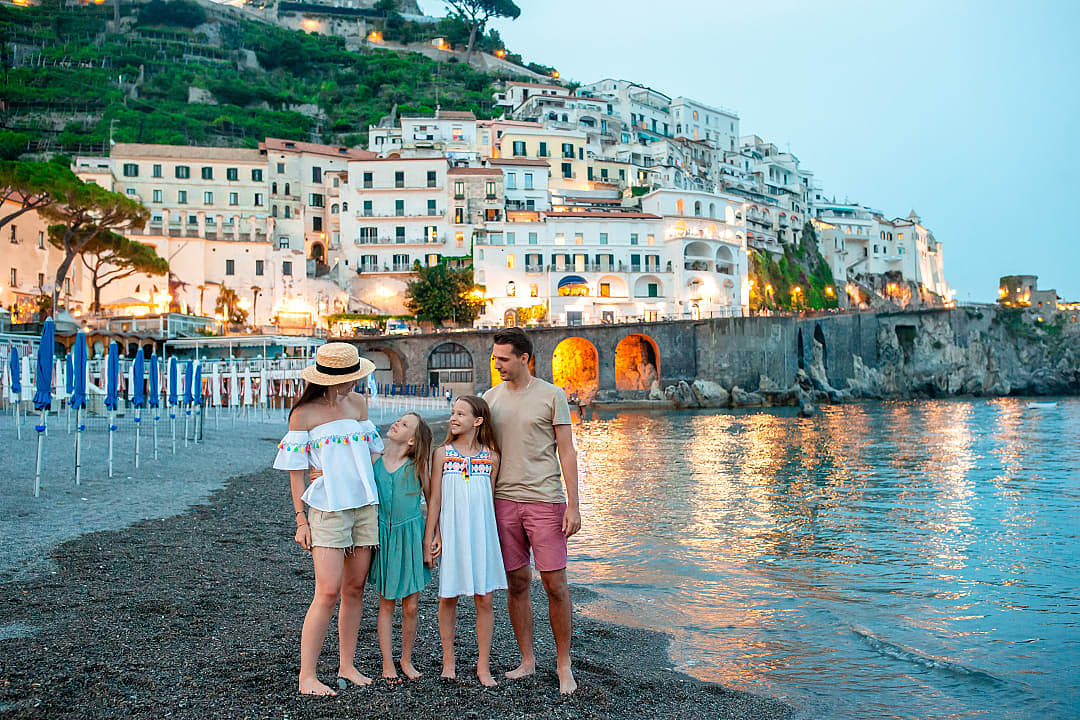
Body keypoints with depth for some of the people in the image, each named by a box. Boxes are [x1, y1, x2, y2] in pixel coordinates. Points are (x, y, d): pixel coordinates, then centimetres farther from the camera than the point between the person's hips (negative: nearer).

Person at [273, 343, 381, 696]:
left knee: (355, 590, 8)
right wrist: (301, 520, -5)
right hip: (327, 509, -5)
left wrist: (380, 496, 17)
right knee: (328, 592, -10)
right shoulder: (303, 414, -3)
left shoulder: (358, 403, 11)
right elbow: (296, 470, -2)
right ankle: (306, 675, 0)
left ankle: (347, 666, 19)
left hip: (365, 505, 5)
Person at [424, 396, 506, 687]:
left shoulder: (491, 457, 3)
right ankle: (448, 660, 24)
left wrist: (491, 538, 8)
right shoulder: (442, 453, 0)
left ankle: (483, 666, 15)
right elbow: (435, 499, 0)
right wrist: (430, 536, -4)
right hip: (451, 535, -1)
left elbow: (490, 500, 9)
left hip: (481, 534, 1)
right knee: (448, 597, 7)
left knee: (485, 600, 3)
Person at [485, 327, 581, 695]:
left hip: (545, 500, -3)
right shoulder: (491, 398, 10)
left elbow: (567, 451, -1)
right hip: (504, 500, 3)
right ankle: (527, 661, 22)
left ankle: (564, 665, 13)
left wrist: (573, 505, -7)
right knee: (517, 584, 8)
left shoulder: (552, 395, -1)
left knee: (555, 584, -1)